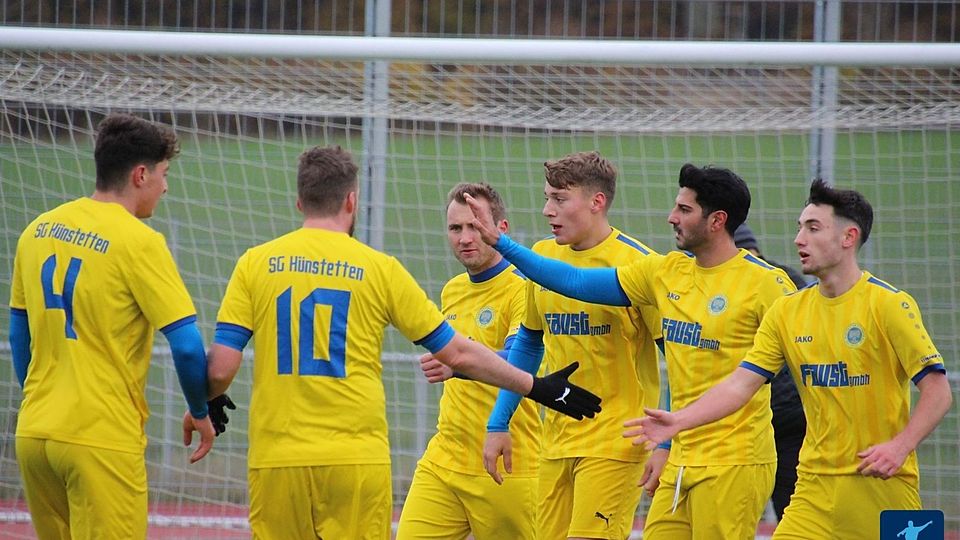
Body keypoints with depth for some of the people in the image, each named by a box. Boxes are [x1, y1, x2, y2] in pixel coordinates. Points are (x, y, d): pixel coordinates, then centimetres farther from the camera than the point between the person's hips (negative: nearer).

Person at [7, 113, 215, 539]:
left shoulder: (38, 231, 9)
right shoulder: (138, 242, -11)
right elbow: (188, 347, -13)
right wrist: (200, 414, 3)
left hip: (33, 434, 7)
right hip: (103, 439, -7)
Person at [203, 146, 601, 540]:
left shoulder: (255, 263, 5)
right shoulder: (379, 268, 3)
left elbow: (220, 370, -1)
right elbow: (458, 355, 7)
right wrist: (537, 388, 18)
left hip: (275, 461, 1)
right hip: (357, 462, -1)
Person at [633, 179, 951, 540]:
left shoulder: (889, 304, -7)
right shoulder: (787, 311, 8)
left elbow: (938, 392, -9)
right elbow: (740, 384, 4)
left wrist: (900, 446, -24)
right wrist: (679, 420, -10)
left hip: (883, 484, -4)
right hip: (816, 489, 4)